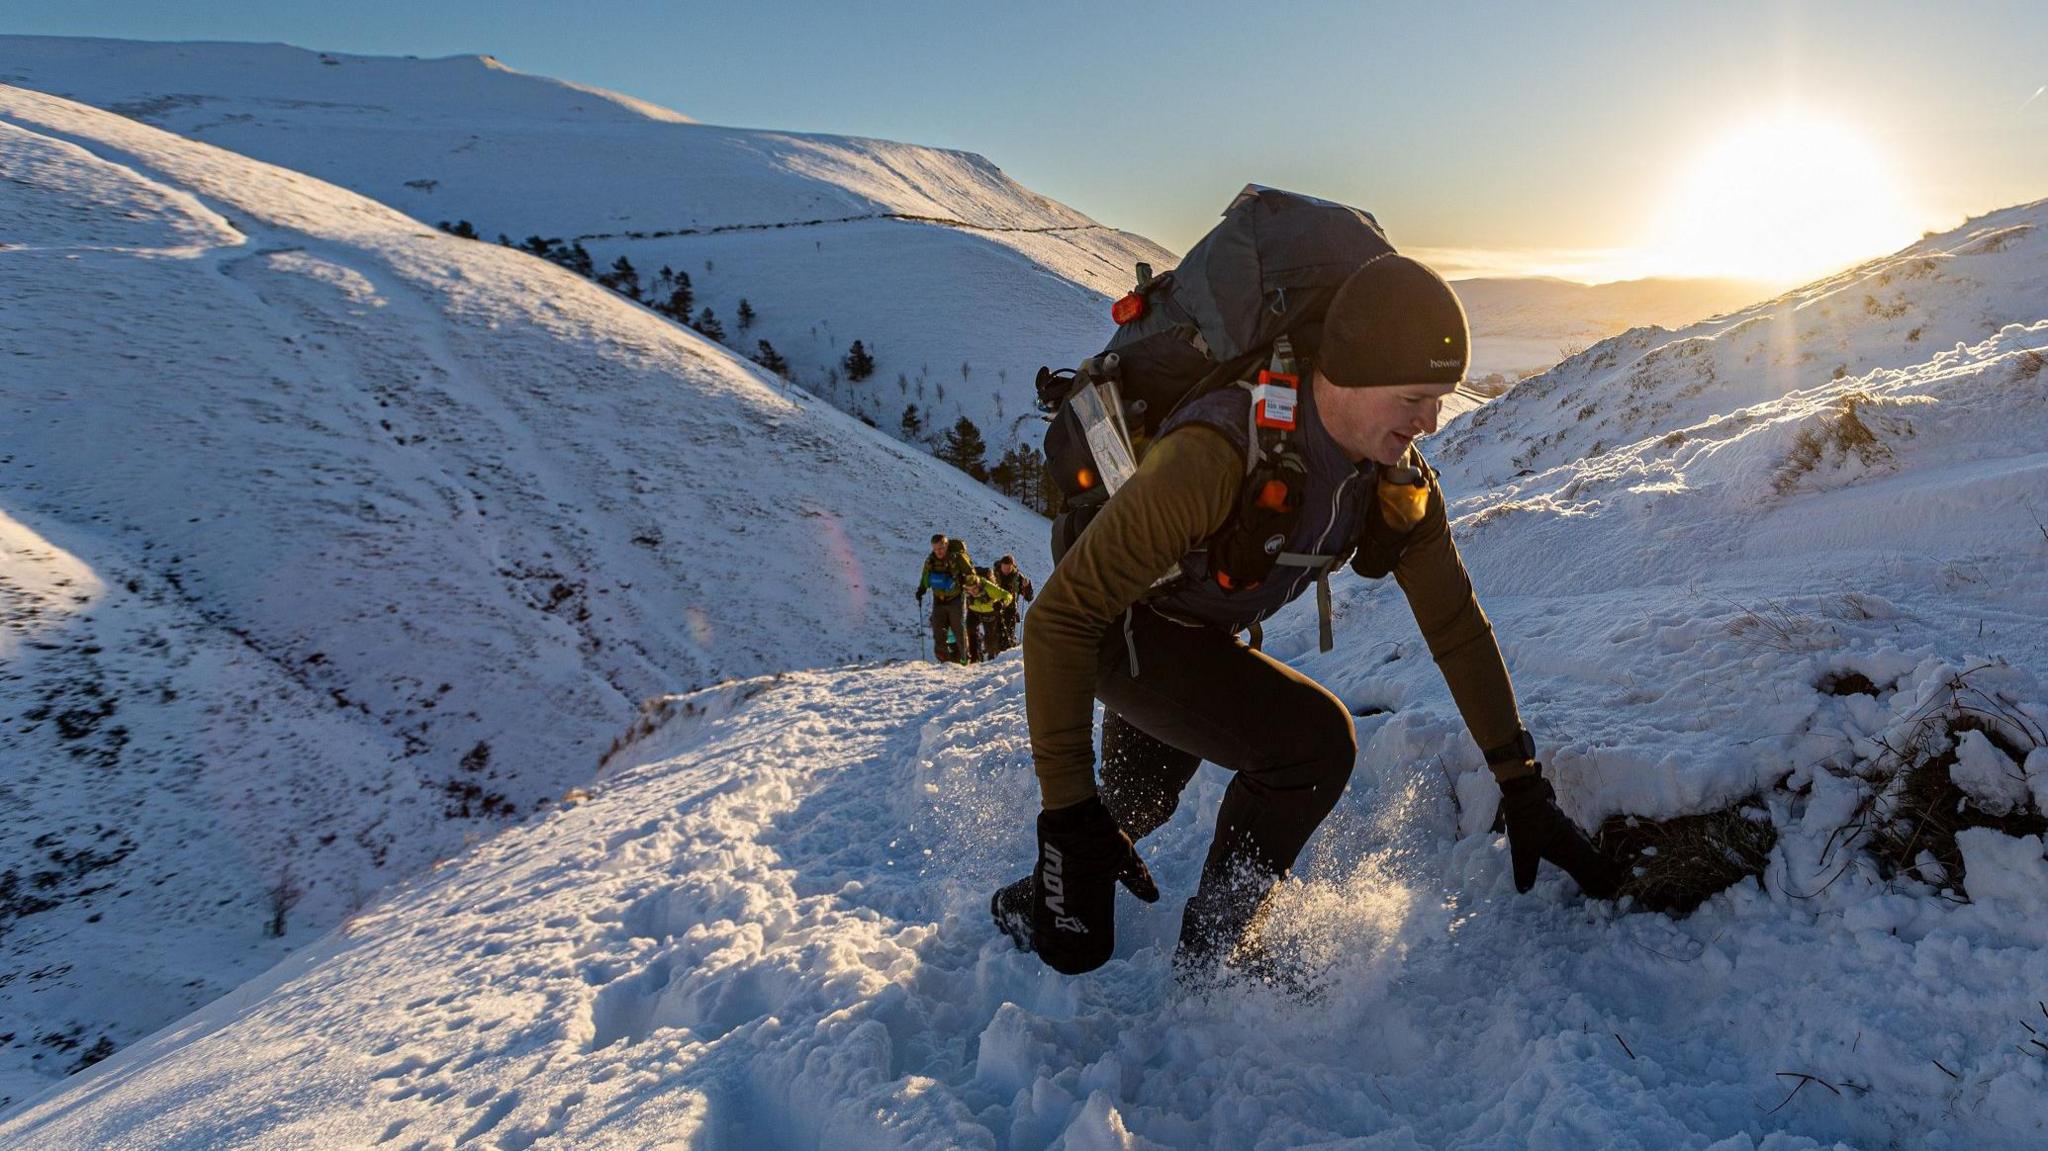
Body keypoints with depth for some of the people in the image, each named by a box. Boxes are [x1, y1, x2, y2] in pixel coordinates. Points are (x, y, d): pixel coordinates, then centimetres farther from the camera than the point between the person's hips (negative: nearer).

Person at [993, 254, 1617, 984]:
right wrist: (1066, 807, -38)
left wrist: (1524, 789, -5)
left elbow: (1455, 623, -7)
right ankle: (1213, 951, -2)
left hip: (1204, 636, 8)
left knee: (1140, 804, 26)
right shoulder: (1218, 453, -40)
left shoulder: (1396, 473, -17)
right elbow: (1058, 618, -37)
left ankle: (1031, 904, 53)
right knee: (1314, 741, -24)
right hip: (1118, 628, -7)